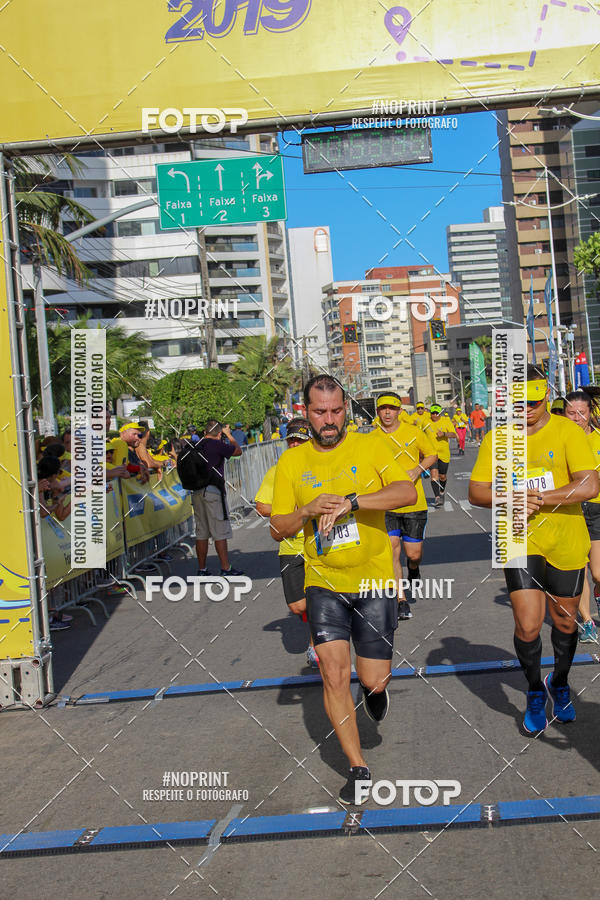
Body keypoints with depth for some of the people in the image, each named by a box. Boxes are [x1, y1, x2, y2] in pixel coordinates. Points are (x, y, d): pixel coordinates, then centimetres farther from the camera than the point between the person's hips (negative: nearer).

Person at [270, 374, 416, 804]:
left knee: (373, 681, 2)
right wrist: (309, 510, -16)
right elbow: (278, 528, 5)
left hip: (374, 579, -1)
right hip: (324, 582, 1)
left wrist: (349, 501, -27)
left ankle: (377, 687, 42)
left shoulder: (370, 447, -2)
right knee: (334, 675, -8)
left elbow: (407, 492, -17)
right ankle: (359, 768, 9)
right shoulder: (291, 462, 4)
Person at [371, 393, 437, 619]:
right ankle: (401, 602, 0)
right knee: (392, 550, -9)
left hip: (414, 502, 0)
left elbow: (432, 455, 10)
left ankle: (414, 572, 41)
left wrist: (417, 470, -8)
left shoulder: (414, 432, -1)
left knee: (414, 554, 3)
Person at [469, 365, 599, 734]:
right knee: (528, 624, -7)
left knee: (564, 621, 14)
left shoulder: (567, 431, -8)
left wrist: (538, 498, -20)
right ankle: (535, 691, 20)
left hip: (566, 542, 0)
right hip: (520, 541, 0)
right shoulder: (497, 438, 0)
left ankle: (560, 684, 42)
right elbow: (476, 491, 2)